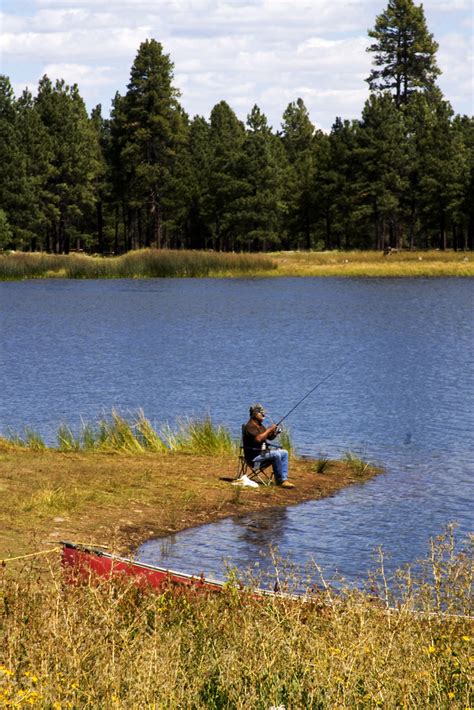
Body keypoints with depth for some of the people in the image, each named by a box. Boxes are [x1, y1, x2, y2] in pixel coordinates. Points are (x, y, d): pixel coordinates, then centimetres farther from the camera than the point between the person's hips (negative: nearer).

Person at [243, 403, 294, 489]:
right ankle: (280, 480, -17)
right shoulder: (250, 426, -15)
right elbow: (258, 439, -29)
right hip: (254, 456, -10)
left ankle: (284, 479, -4)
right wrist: (269, 430, -20)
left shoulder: (260, 426, 17)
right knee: (276, 455, -27)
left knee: (284, 452, 3)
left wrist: (274, 434, 0)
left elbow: (269, 437, 23)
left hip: (262, 452, 10)